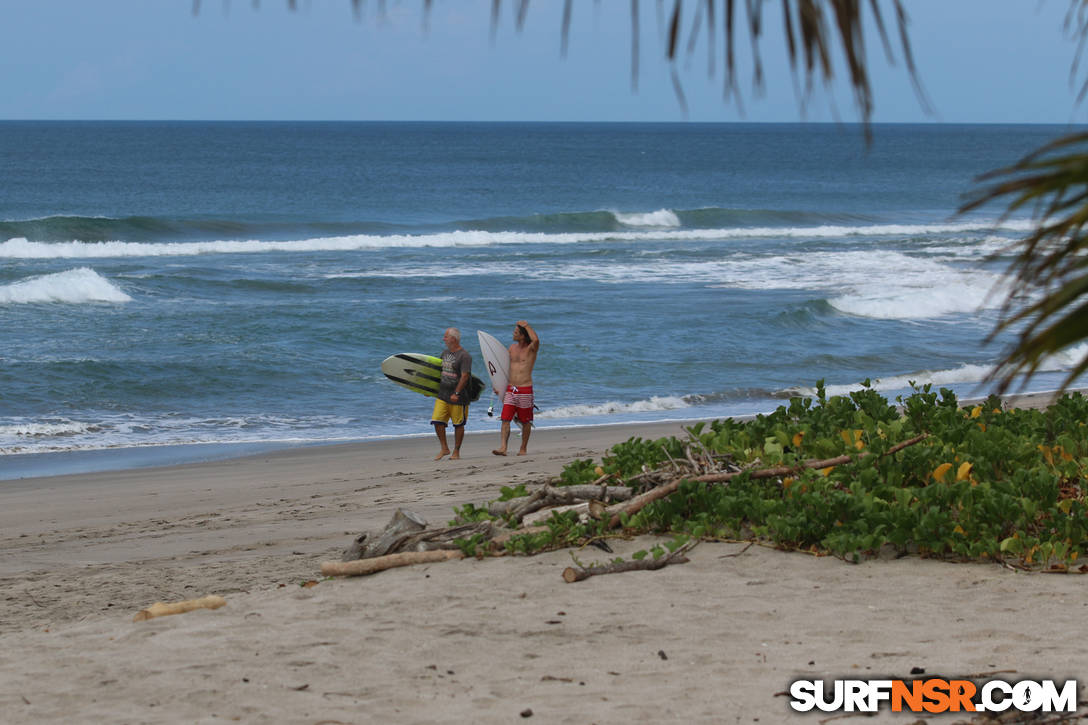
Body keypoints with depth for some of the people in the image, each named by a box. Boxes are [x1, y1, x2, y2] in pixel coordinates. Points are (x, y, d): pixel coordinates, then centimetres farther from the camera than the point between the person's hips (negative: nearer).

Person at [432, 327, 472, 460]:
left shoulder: (464, 356, -12)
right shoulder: (445, 353, 12)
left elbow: (465, 376, -19)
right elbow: (439, 371, 22)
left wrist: (456, 393, -24)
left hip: (457, 398, -7)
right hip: (442, 395, 7)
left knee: (458, 424, 4)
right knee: (437, 421, -3)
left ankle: (456, 452, 13)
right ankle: (444, 448, 10)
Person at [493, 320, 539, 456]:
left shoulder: (531, 349, -6)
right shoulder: (512, 348, 12)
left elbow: (536, 340, -31)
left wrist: (526, 325, -17)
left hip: (525, 390, -5)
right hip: (510, 389, 5)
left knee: (525, 422, 6)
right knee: (505, 419, -8)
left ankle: (523, 449, 19)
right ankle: (503, 448, -14)